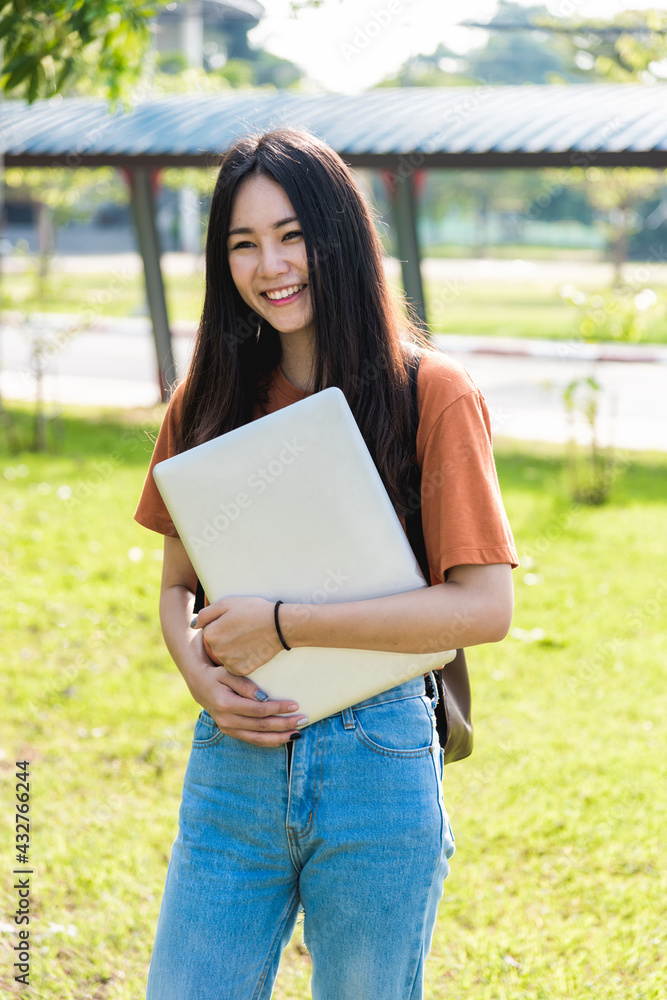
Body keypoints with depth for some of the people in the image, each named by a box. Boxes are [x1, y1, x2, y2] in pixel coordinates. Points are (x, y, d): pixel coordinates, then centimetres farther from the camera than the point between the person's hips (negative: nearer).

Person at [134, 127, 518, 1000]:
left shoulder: (431, 393, -7)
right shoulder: (210, 398, 7)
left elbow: (485, 606, -14)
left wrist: (283, 624, -15)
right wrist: (201, 675, -7)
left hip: (376, 763, -3)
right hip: (234, 757, 3)